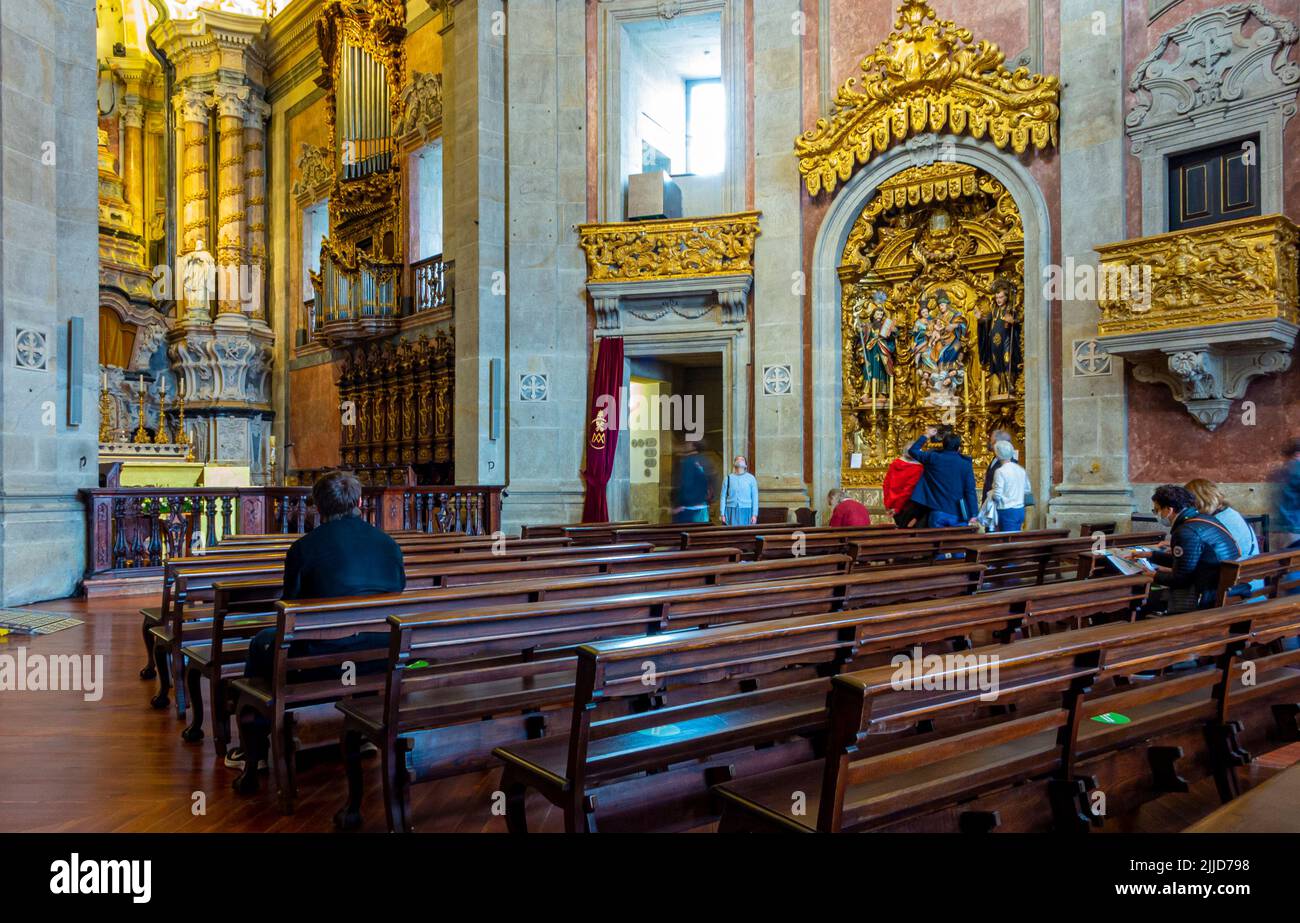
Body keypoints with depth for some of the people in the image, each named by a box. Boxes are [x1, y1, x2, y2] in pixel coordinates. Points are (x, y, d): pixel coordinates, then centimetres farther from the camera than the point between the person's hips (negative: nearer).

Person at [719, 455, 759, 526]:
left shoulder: (751, 478, 4)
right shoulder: (728, 478, 5)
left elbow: (755, 497, 3)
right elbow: (723, 497, 6)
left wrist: (755, 514, -2)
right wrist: (722, 514, 0)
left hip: (746, 512, 0)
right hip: (732, 512, 0)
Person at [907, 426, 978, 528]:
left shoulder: (933, 458, -1)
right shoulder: (966, 464, -2)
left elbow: (913, 450, 12)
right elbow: (970, 490, -4)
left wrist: (926, 436, 20)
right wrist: (973, 514, -2)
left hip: (937, 513, 1)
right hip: (958, 515, -1)